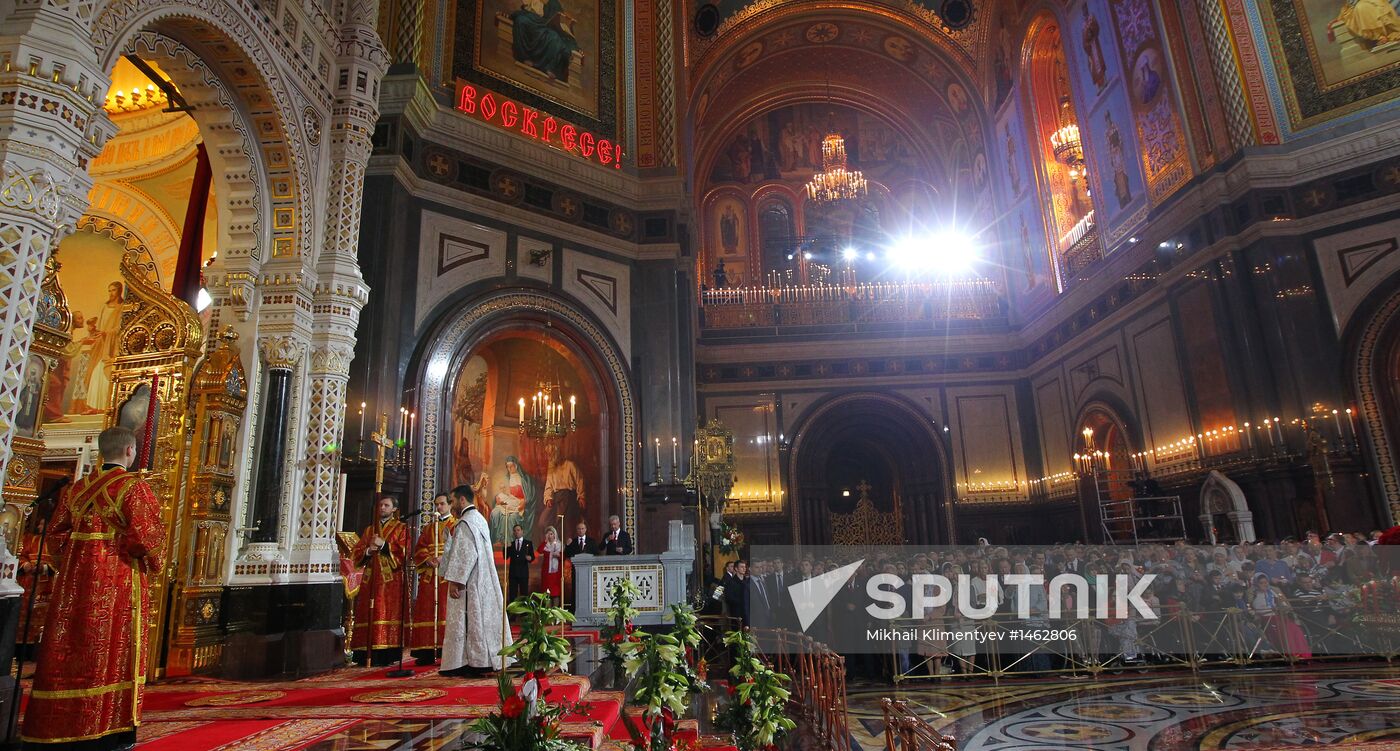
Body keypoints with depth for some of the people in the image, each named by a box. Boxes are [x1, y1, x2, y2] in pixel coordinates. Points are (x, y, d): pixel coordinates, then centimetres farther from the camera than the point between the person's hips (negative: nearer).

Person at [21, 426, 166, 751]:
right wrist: (153, 562, 1)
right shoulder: (133, 486, -10)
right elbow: (146, 533, -16)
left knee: (69, 650, 12)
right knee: (113, 649, 2)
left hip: (76, 577, 6)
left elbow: (57, 530, 12)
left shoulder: (79, 487, 9)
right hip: (119, 579, -6)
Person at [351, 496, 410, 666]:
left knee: (387, 614, -10)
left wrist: (383, 544, -13)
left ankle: (386, 655, -10)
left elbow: (404, 552, -5)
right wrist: (369, 550, -6)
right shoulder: (369, 530, 21)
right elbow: (356, 555, 14)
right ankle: (367, 655, 1)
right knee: (368, 615, -2)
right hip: (370, 579, 4)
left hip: (392, 580, -4)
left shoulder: (401, 528, 8)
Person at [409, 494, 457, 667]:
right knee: (427, 611, 1)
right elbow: (419, 548, 12)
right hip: (429, 574, 5)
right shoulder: (428, 527, 21)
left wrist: (445, 558, -19)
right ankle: (427, 652, 3)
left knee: (446, 610, -8)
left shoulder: (457, 525, 6)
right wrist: (427, 559, -8)